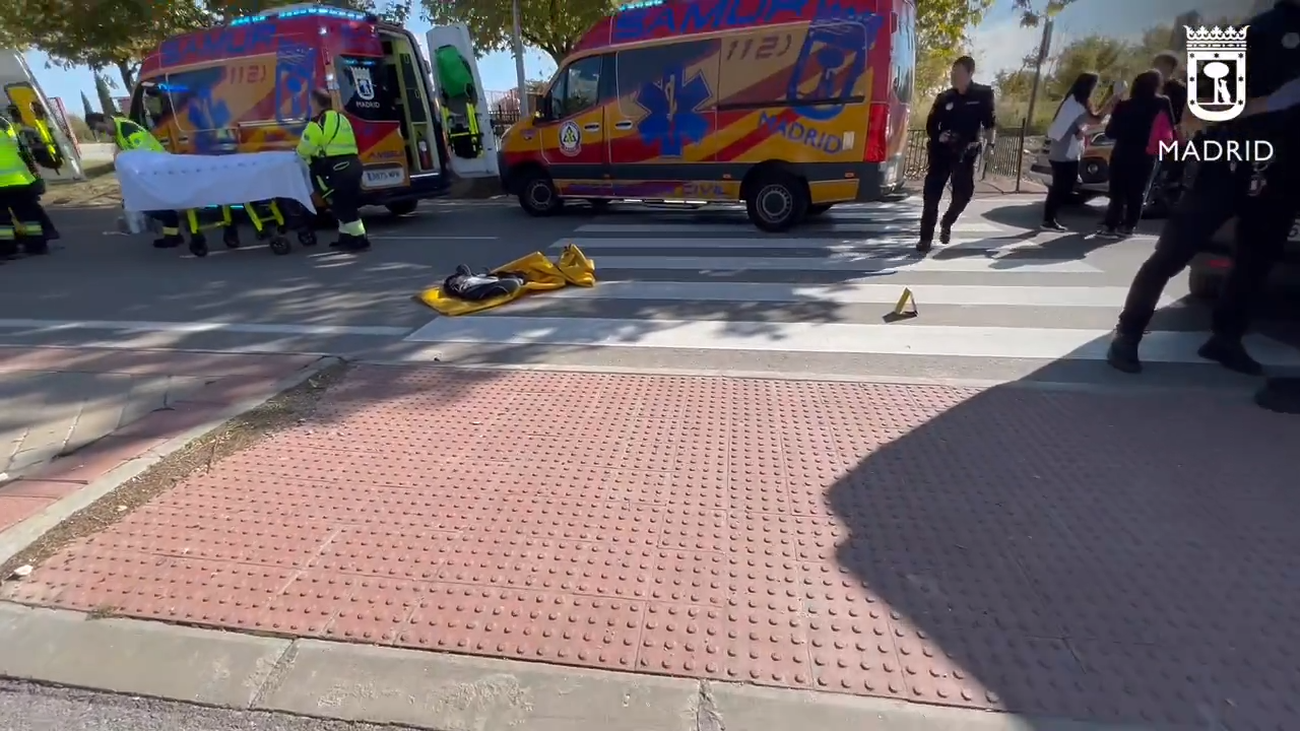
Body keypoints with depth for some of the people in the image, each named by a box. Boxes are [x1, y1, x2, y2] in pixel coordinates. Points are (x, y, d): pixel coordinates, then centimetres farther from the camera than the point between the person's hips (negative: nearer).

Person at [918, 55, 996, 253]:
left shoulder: (983, 95, 1)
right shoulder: (944, 98, 5)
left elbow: (990, 123, 4)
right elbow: (931, 125, 9)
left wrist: (989, 144, -9)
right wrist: (939, 136, -12)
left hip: (966, 152, 0)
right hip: (941, 151, 1)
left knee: (964, 191, -5)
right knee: (931, 193, -7)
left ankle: (947, 223, 25)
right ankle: (926, 237, -1)